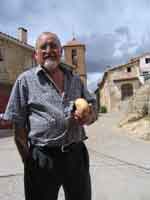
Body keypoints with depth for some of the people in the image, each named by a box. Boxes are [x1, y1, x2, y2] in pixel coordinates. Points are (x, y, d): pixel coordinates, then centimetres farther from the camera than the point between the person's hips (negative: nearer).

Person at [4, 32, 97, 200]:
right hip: (42, 157, -3)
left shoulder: (75, 79, 10)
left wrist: (89, 117, -8)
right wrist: (29, 160, -6)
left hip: (76, 154, 4)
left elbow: (92, 107, 15)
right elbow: (18, 125, -2)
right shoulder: (26, 80, 0)